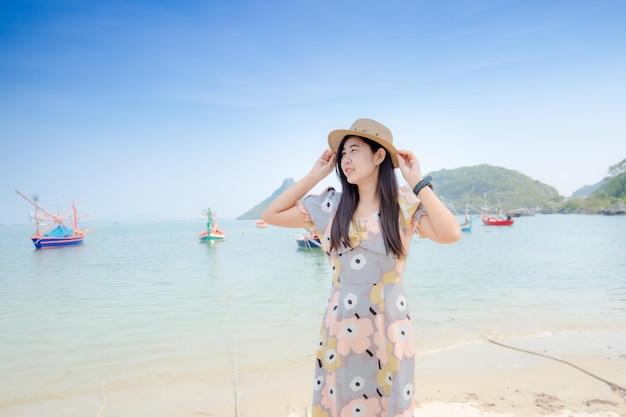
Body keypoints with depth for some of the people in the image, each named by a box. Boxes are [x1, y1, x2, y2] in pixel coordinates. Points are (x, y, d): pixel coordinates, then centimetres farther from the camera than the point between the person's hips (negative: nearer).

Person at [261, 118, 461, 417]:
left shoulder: (405, 203, -7)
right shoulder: (331, 205, 1)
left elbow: (450, 234, -23)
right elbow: (271, 215, 3)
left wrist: (417, 182, -16)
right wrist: (314, 176, 1)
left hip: (386, 330, -2)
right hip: (339, 329, 3)